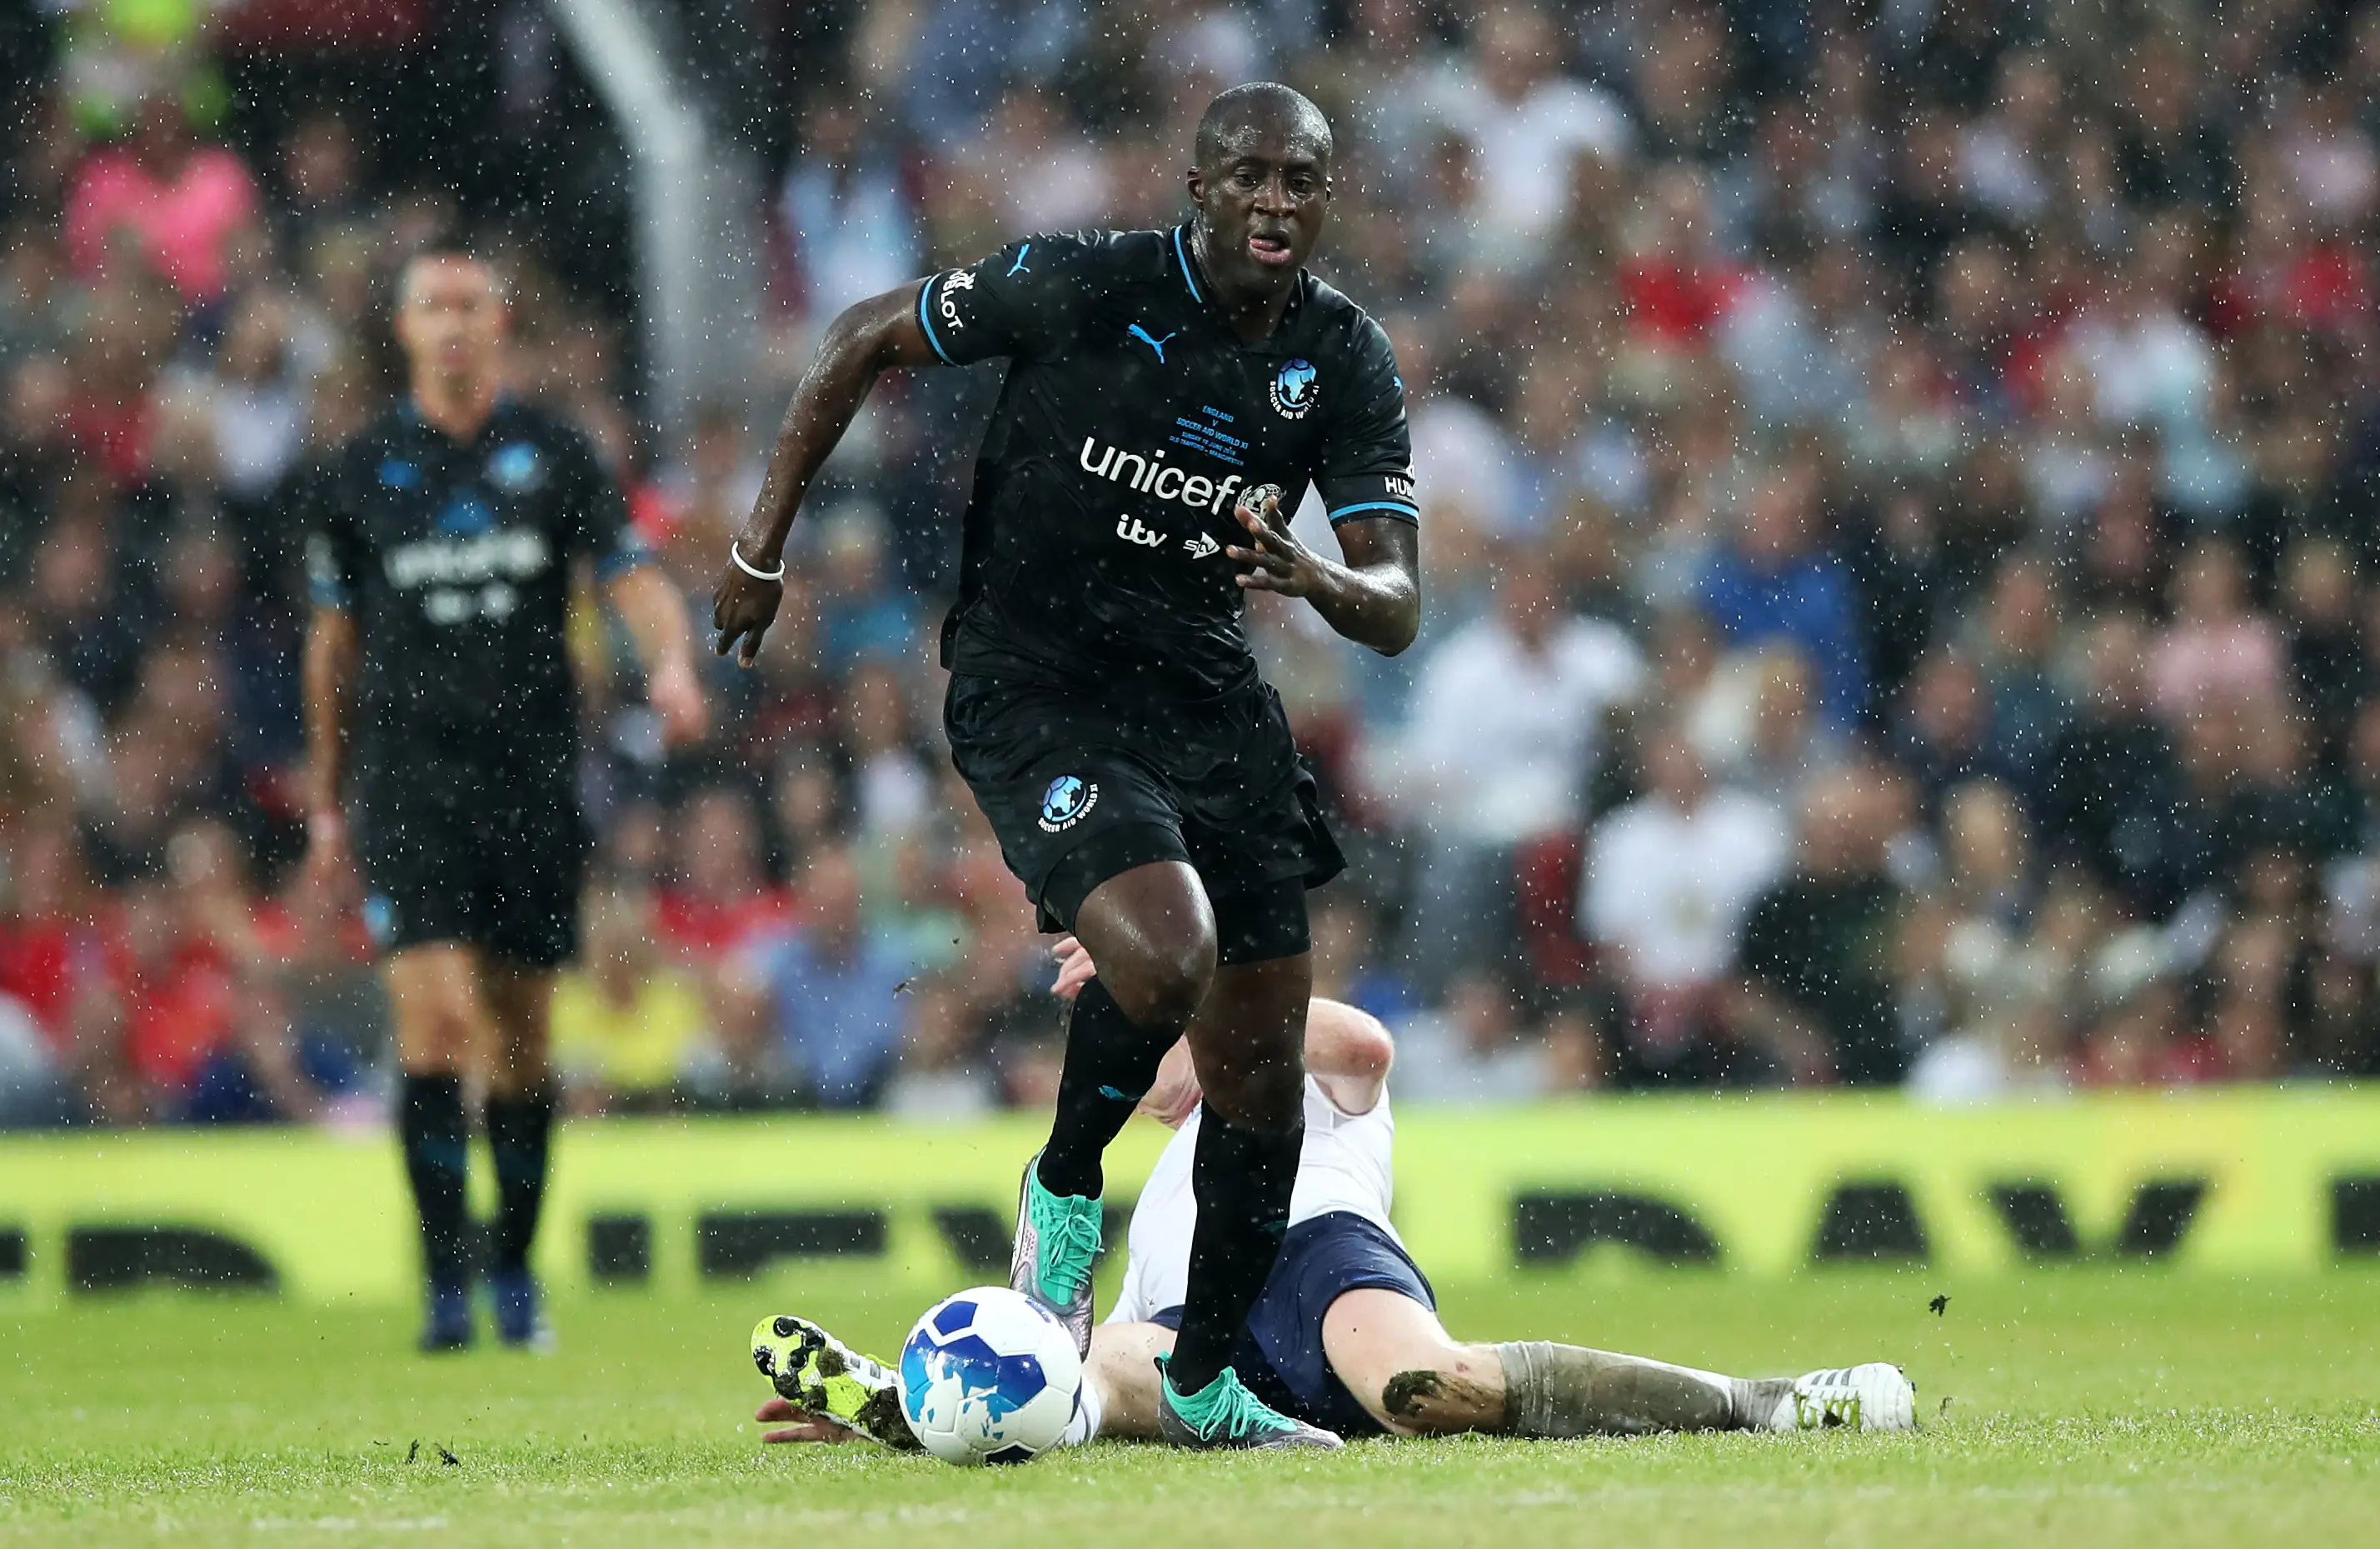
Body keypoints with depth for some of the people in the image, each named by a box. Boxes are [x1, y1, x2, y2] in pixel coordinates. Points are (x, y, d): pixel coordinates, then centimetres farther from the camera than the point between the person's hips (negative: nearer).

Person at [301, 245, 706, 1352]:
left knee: (521, 1042, 6)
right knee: (434, 1022, -15)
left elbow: (635, 582, -1)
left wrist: (671, 661, -23)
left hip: (532, 781, 1)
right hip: (409, 788, -1)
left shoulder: (553, 455, 4)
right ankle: (447, 1284, -12)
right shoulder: (362, 472, 5)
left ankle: (514, 1268, 23)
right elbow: (335, 639, 14)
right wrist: (327, 796, 15)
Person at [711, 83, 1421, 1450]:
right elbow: (863, 341, -1)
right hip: (1034, 693, -5)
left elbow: (1398, 608, -6)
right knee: (1166, 955, -29)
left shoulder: (1347, 362, -3)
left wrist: (1320, 577, -30)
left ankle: (1204, 1383, 22)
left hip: (1213, 705, 5)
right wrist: (764, 546, 1)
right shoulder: (1079, 287, -15)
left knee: (1264, 1064, 5)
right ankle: (1067, 1186, 1)